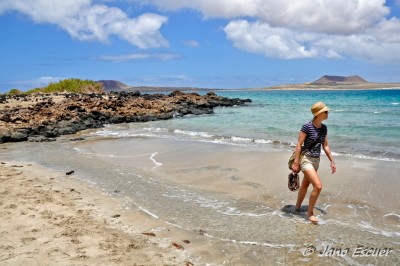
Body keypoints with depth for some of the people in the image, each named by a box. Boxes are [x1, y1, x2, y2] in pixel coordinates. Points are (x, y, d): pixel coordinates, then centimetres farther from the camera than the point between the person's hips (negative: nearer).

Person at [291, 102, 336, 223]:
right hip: (306, 159, -7)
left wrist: (332, 161, 12)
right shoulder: (307, 126, -16)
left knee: (305, 185, 18)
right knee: (318, 186, -14)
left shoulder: (324, 128, 5)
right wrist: (296, 162, -17)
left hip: (316, 160, 7)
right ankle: (310, 213, 2)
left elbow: (325, 146, 13)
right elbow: (299, 144, -16)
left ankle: (297, 207, 36)